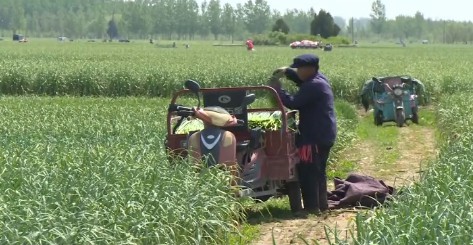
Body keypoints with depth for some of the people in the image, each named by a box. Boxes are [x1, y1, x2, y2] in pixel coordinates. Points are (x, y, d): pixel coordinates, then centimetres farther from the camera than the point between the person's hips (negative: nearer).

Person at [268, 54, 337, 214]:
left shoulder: (314, 86, -21)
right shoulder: (318, 79, 11)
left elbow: (294, 103, -23)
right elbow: (301, 79, 27)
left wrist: (277, 89, -12)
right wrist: (287, 71, 10)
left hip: (314, 136, -11)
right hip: (323, 134, 11)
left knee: (307, 171, -7)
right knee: (318, 171, 18)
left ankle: (312, 207, -6)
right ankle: (321, 204, 25)